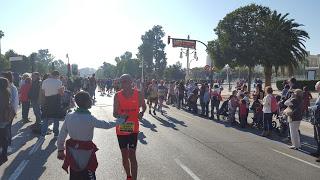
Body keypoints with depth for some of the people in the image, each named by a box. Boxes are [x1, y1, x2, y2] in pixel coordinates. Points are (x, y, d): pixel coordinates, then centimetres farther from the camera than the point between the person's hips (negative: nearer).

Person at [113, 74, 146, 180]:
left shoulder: (138, 94, -7)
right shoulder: (117, 95, -6)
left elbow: (144, 106, 11)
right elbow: (114, 113, -5)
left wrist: (141, 113, -11)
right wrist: (120, 116, -28)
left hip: (133, 129, -2)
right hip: (121, 129, 2)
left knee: (132, 155, -6)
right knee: (124, 155, 13)